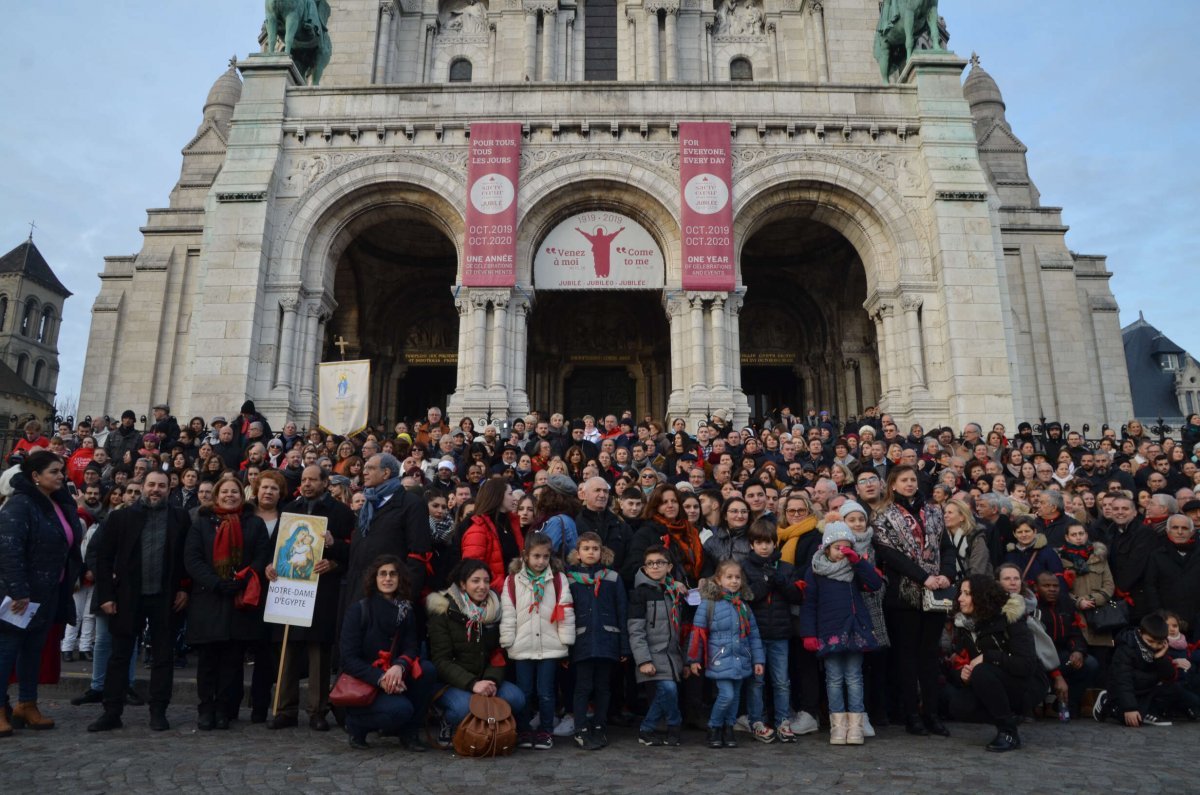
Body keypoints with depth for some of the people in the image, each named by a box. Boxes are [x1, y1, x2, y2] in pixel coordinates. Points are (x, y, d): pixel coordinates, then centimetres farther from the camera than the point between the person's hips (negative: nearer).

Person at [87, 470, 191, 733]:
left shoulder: (180, 518, 2)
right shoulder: (121, 517, 2)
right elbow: (103, 557, 2)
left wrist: (185, 589, -5)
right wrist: (106, 595, -4)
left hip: (166, 598, 0)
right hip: (128, 597, 1)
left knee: (163, 657, 6)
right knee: (119, 656, 7)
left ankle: (158, 712, 14)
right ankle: (112, 712, 17)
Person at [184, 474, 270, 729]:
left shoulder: (255, 524, 9)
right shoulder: (202, 523, 10)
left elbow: (262, 557, 0)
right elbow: (192, 558, 0)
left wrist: (242, 581, -15)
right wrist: (216, 584, -13)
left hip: (241, 601, 0)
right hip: (208, 600, 0)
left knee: (233, 659, 3)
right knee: (207, 658, 3)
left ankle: (224, 710, 12)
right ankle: (206, 710, 13)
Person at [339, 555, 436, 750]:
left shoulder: (406, 611, 6)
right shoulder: (359, 610, -8)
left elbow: (412, 648, -5)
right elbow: (349, 659, -13)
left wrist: (400, 666, -29)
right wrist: (379, 678, -27)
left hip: (393, 681, 5)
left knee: (427, 669, -22)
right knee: (401, 709, -30)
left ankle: (410, 732, -6)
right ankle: (356, 723, 1)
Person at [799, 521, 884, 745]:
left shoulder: (856, 568, 8)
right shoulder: (815, 572, 1)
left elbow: (876, 584, -7)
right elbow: (809, 604, 1)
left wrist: (857, 561, -12)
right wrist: (809, 634, -5)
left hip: (855, 630, 2)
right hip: (829, 632, -1)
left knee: (854, 677, 5)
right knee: (834, 679, 4)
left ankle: (855, 724, 11)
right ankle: (838, 723, 11)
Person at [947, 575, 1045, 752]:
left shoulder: (1010, 619, -18)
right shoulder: (964, 625, -1)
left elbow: (1027, 665, -26)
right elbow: (960, 664, 2)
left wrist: (987, 656, -29)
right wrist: (962, 674, -21)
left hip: (1026, 684, -5)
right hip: (996, 685, 6)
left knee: (982, 672, -33)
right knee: (959, 706, -22)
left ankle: (1009, 731, -16)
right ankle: (1008, 716, 3)